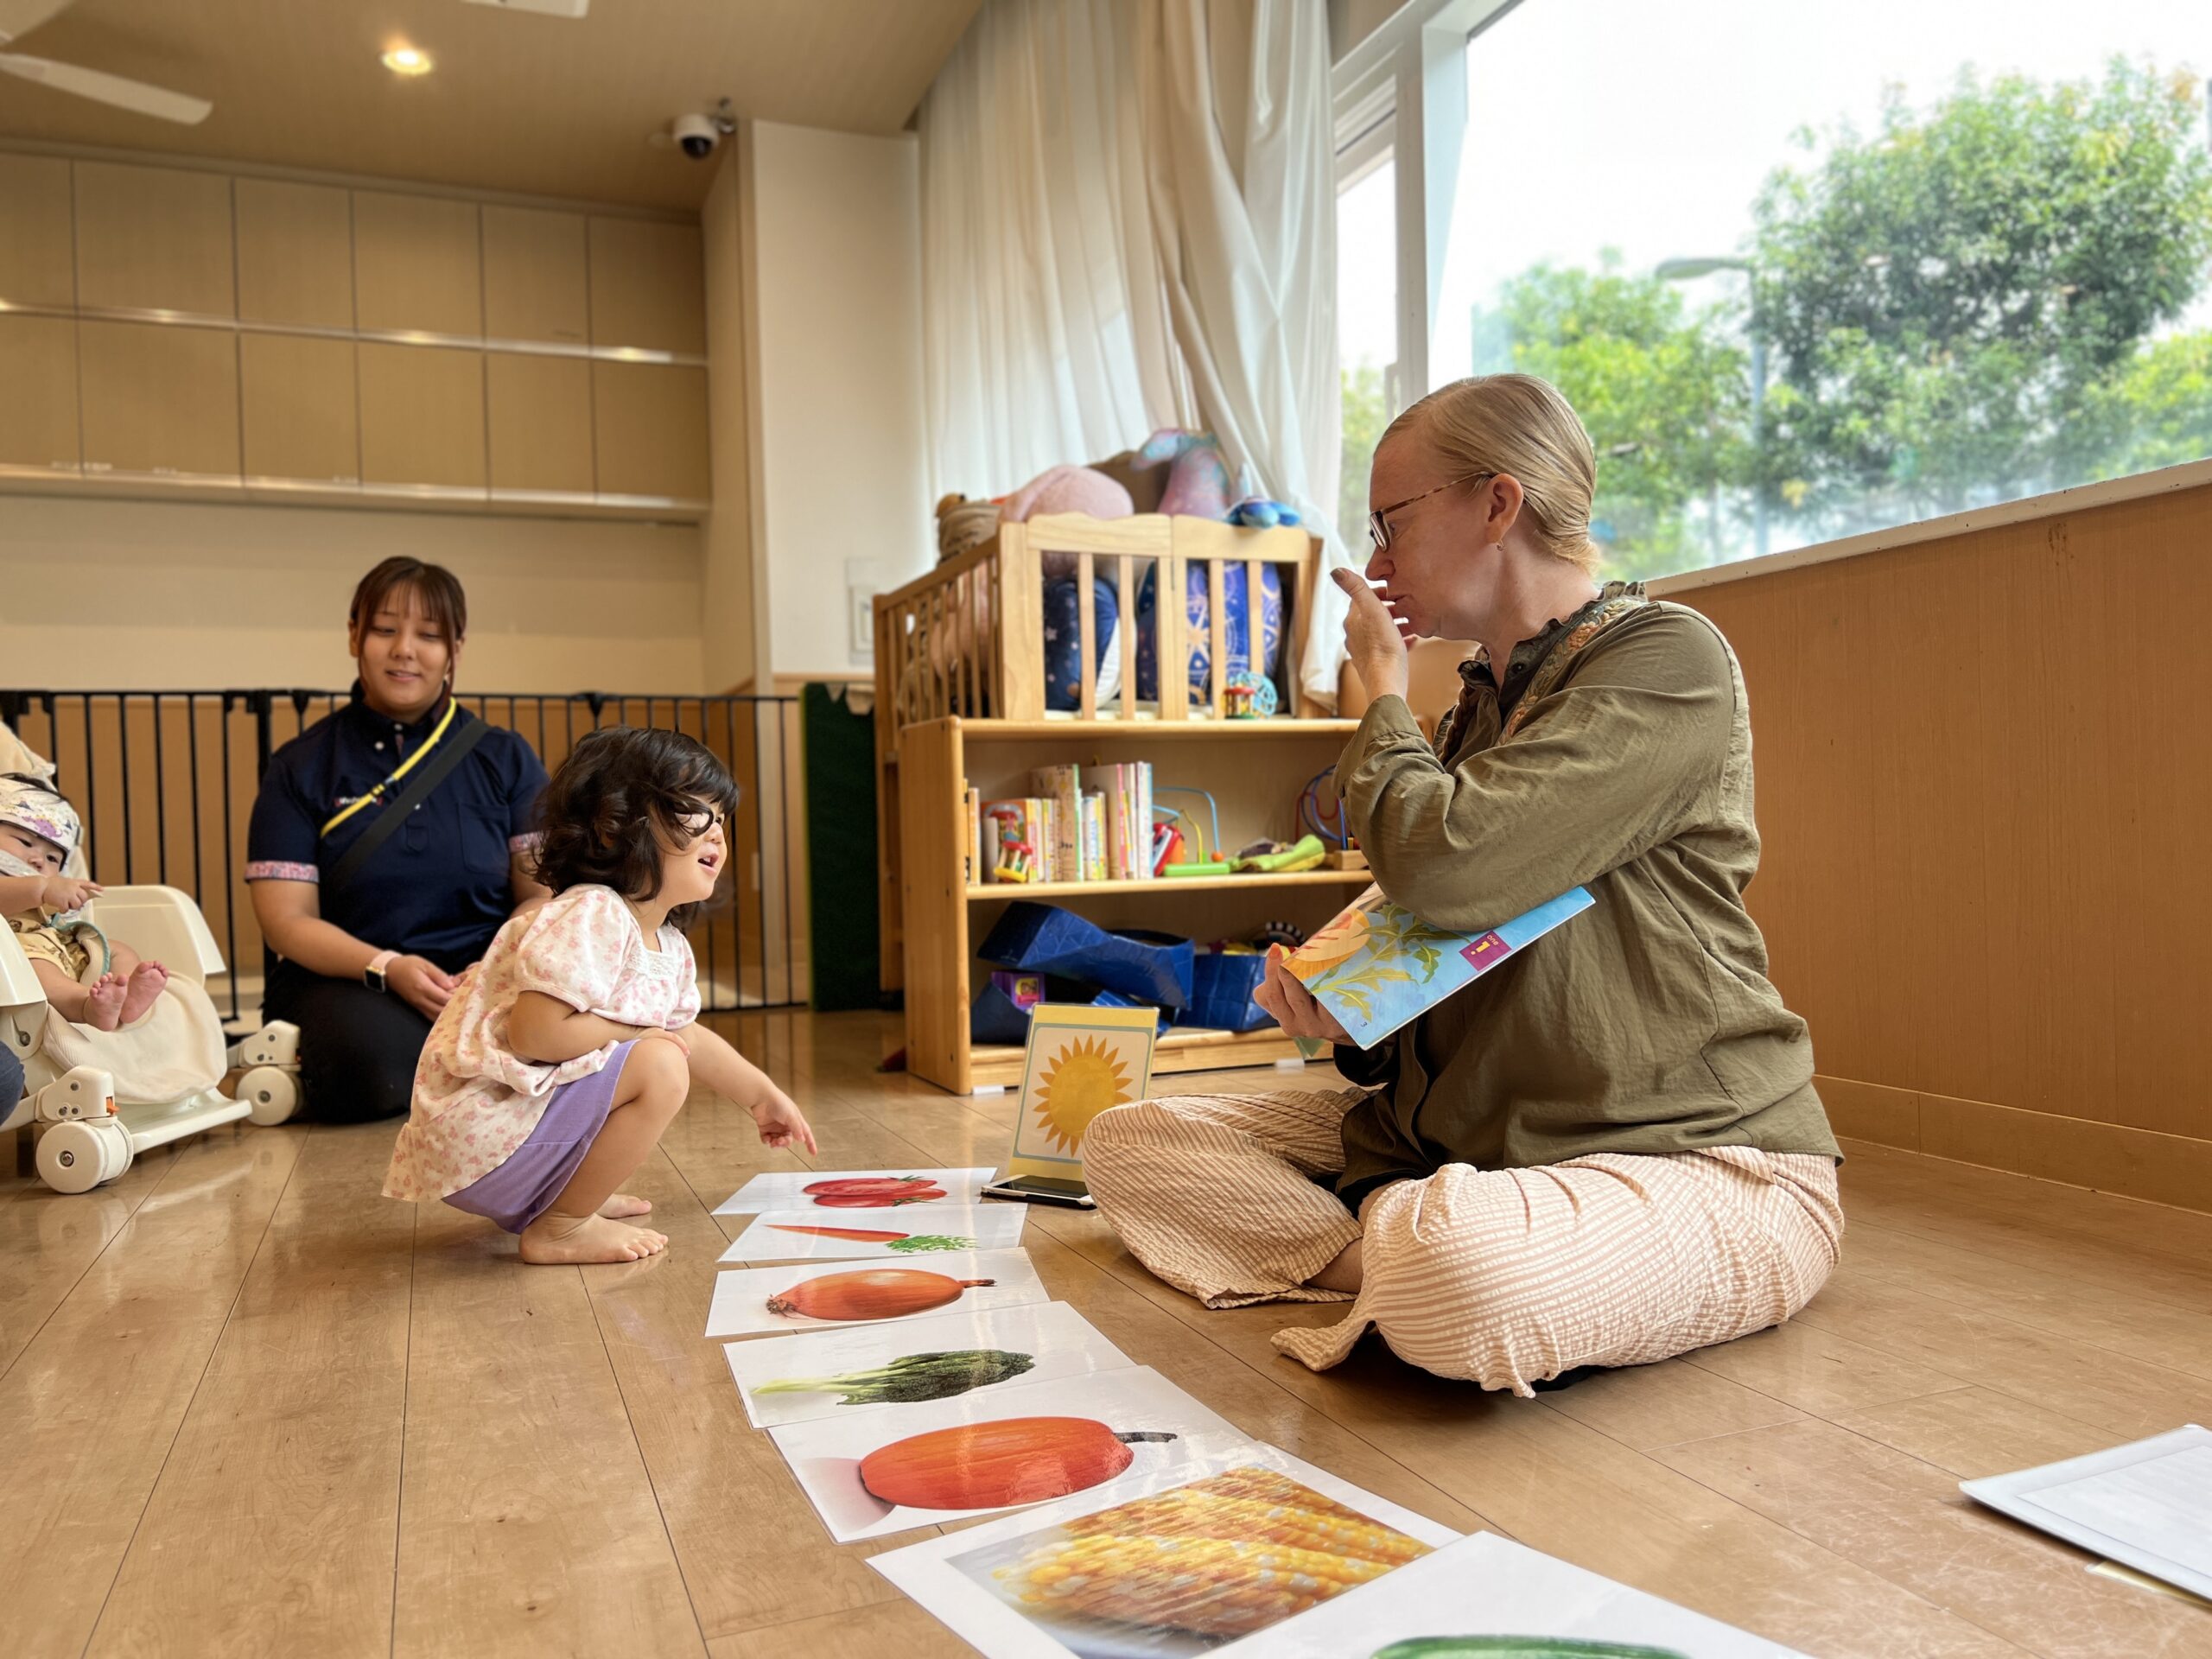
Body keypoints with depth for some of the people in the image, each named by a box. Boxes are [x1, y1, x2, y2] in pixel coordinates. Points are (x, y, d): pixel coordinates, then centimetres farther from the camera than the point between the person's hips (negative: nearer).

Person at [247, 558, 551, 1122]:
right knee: (374, 1061, -36)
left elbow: (541, 892, 3)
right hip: (346, 981, -1)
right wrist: (388, 967, -18)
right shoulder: (300, 768, 6)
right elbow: (288, 920, -1)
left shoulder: (506, 759, 10)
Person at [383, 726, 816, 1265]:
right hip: (478, 1135, -10)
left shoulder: (670, 948, 8)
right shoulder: (592, 917, -22)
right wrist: (640, 1033, -17)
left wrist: (763, 1097, 31)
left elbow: (687, 1035, 25)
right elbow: (535, 1032, -30)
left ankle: (545, 1201, 17)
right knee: (659, 1068, -22)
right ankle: (559, 1229, -8)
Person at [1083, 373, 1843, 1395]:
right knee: (1131, 1143, 0)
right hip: (1466, 1134, 8)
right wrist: (1347, 1016, -3)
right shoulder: (1483, 702, 14)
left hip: (1696, 1158, -8)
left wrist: (1382, 687, -7)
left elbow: (1444, 872, -26)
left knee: (1456, 1271, -41)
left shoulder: (1667, 661, -12)